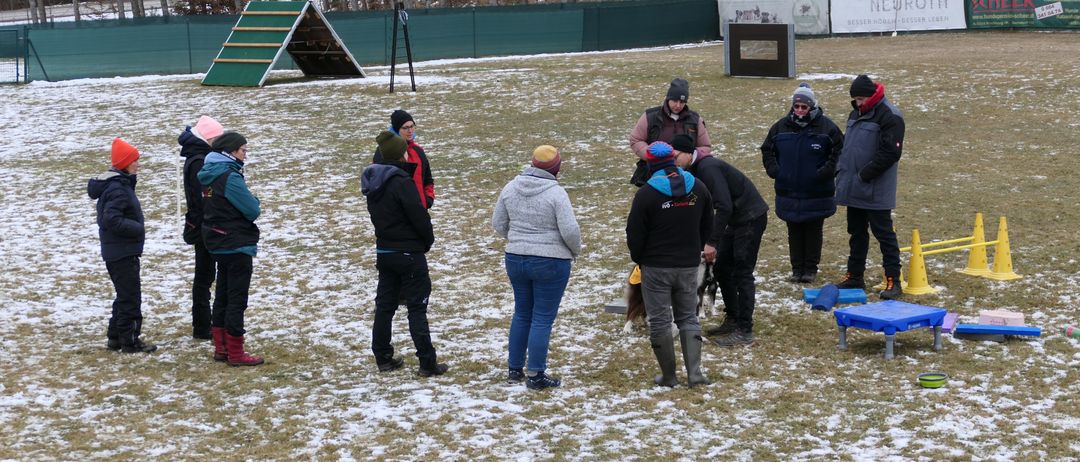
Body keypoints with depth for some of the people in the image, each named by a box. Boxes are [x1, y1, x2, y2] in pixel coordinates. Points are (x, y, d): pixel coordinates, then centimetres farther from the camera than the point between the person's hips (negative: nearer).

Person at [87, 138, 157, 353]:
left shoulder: (121, 184, 12)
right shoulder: (117, 188, -19)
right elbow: (112, 220, -27)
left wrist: (137, 229, 8)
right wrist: (138, 229, -18)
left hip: (118, 252, 10)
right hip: (123, 253, -10)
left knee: (125, 295, 17)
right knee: (130, 297, -3)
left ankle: (116, 337, 23)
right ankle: (130, 341, 2)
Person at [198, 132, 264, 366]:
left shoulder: (211, 174, 8)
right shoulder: (230, 177, -20)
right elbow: (252, 211, -19)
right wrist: (254, 200, 1)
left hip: (218, 245, 9)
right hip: (237, 245, -9)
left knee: (222, 296, 15)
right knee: (237, 299, -3)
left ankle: (221, 348, 22)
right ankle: (235, 353, 2)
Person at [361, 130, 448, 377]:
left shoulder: (373, 183, 6)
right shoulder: (401, 182, -20)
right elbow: (418, 214, -18)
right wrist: (428, 240, -2)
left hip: (383, 252, 8)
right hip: (409, 253, -8)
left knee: (384, 305, 14)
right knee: (417, 307, -3)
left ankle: (383, 357, 20)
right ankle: (427, 363, -1)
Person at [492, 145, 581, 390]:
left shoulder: (510, 188, 0)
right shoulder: (556, 193, -17)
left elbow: (498, 223, 8)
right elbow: (570, 230, -19)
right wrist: (575, 250, 1)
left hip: (515, 259, 6)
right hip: (550, 263, -5)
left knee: (521, 314, 18)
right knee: (543, 319, 1)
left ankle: (514, 369, 25)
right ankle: (536, 375, 3)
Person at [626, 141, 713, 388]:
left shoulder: (646, 194, -15)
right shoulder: (698, 188, 1)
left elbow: (634, 235, -10)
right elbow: (707, 227, 11)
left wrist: (638, 258, 8)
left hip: (656, 267, -4)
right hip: (689, 266, 4)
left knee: (659, 321, 5)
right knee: (688, 317, 14)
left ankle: (669, 376, 8)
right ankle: (695, 372, 3)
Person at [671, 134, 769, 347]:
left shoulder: (708, 168, -22)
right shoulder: (697, 170, 9)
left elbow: (724, 207, -29)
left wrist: (711, 242, -27)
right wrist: (701, 241, 8)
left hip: (751, 218, -10)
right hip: (736, 219, 10)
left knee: (741, 273, -8)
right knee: (721, 268, 13)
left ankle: (745, 331, -4)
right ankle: (733, 320, 23)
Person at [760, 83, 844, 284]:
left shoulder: (826, 126, -5)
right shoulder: (781, 126, 3)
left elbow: (839, 151, -2)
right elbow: (767, 150, 14)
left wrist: (826, 171, -12)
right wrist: (774, 170, 0)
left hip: (816, 193, -3)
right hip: (788, 191, 3)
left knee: (814, 231, 6)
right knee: (794, 232, 8)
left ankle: (811, 268, 15)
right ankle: (797, 268, 16)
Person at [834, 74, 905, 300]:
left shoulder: (890, 116, -14)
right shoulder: (856, 113, 14)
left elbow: (890, 153, -20)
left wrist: (864, 174, -19)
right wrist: (841, 171, 11)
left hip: (876, 192, -8)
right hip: (854, 188, 8)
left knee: (884, 233, -4)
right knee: (856, 233, 16)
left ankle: (893, 281, 0)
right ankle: (854, 277, 25)